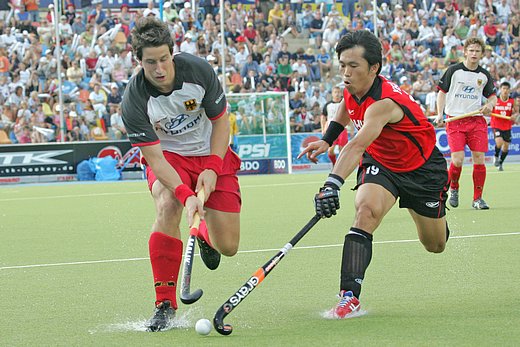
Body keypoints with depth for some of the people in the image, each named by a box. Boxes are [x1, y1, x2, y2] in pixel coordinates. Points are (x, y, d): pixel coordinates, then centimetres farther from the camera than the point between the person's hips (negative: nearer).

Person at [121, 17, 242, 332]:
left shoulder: (199, 70, -22)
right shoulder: (134, 100, -26)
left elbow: (221, 120, -8)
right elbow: (154, 157, -24)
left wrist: (212, 168, -18)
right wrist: (185, 195, -37)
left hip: (212, 155, 2)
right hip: (168, 156, -1)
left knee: (227, 247, -4)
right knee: (167, 206, -35)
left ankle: (205, 235, 39)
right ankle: (166, 305, -24)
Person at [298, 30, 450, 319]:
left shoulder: (384, 102, -39)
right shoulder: (352, 89, -16)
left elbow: (357, 146, -56)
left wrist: (333, 183, -68)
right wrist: (327, 140, 8)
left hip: (422, 168, -4)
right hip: (379, 162, 4)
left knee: (435, 245, 11)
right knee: (366, 211, -28)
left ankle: (437, 217, 50)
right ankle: (349, 295, -34)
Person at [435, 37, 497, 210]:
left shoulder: (484, 75, 9)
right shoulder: (454, 70, 0)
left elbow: (492, 96, 19)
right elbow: (442, 92, 6)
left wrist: (489, 104, -4)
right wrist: (440, 114, -5)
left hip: (477, 120, 3)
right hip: (455, 120, -3)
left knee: (479, 160, -6)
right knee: (457, 160, -13)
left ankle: (477, 199, 6)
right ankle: (453, 189, 16)